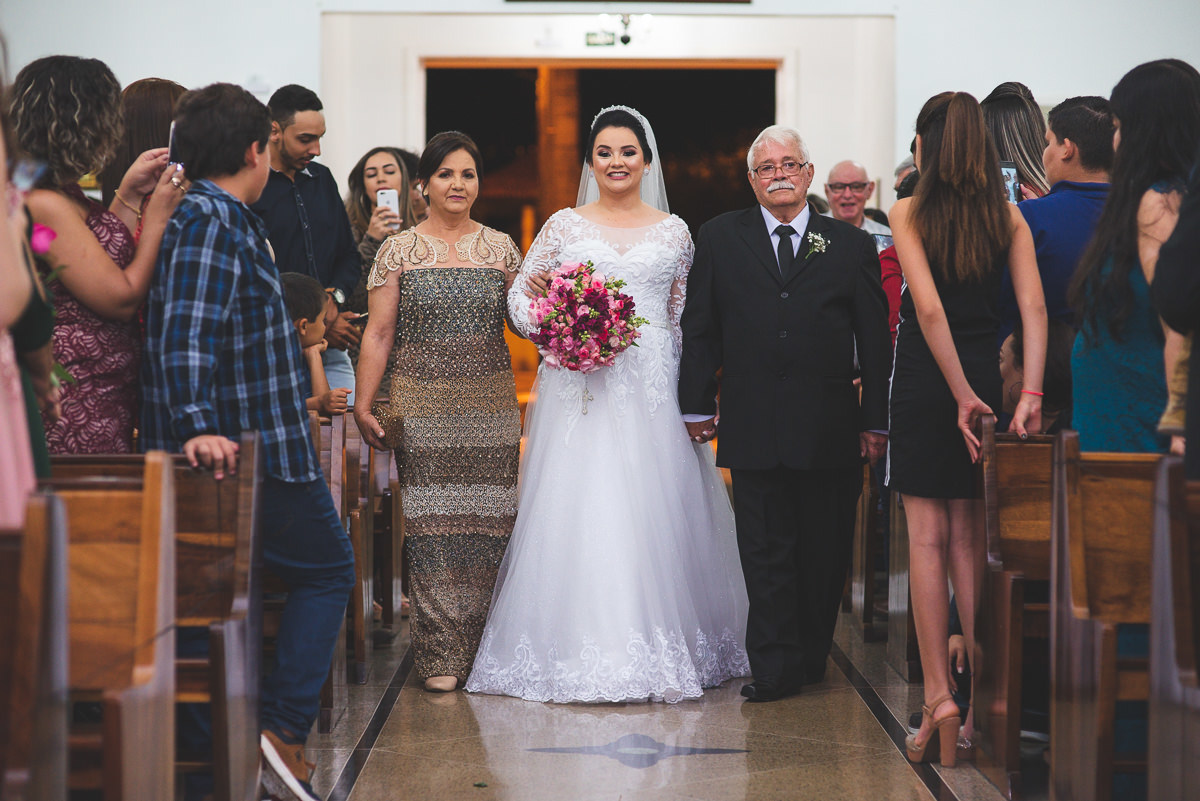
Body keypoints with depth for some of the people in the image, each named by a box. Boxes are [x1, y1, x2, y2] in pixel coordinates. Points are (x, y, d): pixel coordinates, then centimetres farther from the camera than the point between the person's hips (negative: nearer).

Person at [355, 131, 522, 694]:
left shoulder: (500, 248, 10)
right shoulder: (399, 250, 4)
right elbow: (377, 334, 2)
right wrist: (362, 404, -5)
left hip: (490, 405, 2)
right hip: (423, 404, -2)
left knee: (487, 523, 0)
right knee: (432, 524, -6)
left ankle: (481, 646, 12)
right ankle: (441, 655, -1)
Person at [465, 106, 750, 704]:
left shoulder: (673, 231, 10)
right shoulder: (565, 226, 8)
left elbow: (686, 317, 11)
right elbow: (520, 295, 10)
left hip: (654, 388, 1)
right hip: (579, 386, 0)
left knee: (652, 513, -1)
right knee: (577, 510, -5)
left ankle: (660, 649, 7)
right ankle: (580, 649, 1)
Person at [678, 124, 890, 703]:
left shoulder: (852, 245, 7)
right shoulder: (719, 239, 8)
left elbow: (875, 341, 7)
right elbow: (698, 328, 8)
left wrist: (875, 420, 3)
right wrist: (697, 404, 2)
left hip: (830, 431, 1)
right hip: (753, 427, -1)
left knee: (824, 552, 8)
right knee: (765, 551, 0)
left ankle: (810, 657, 23)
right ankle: (775, 668, 4)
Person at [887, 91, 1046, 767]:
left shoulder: (909, 213, -6)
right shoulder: (1008, 217, 4)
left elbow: (929, 308, -16)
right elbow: (1034, 307, -6)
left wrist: (963, 395, -12)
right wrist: (1030, 394, -9)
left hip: (925, 381, -3)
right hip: (987, 375, 3)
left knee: (928, 538, 1)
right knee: (969, 538, 11)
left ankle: (939, 696, -7)